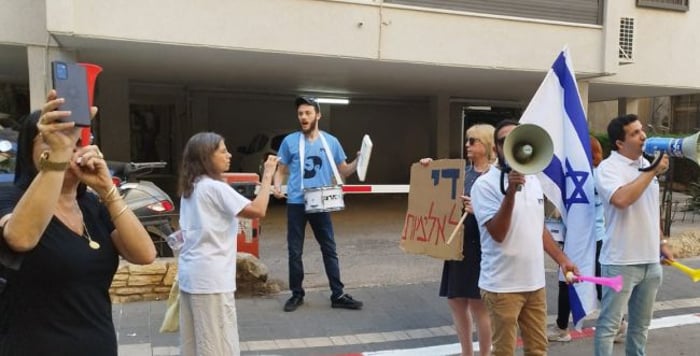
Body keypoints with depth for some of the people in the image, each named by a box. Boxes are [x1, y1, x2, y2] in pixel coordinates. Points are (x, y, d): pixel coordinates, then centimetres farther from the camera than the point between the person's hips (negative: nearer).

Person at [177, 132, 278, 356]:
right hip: (211, 277, -9)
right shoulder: (215, 187, -15)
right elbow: (258, 211, -22)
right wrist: (267, 175, -14)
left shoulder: (190, 188, 11)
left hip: (190, 274, 9)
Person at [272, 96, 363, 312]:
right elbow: (281, 170, 6)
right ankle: (297, 294, 21)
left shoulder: (331, 141, 4)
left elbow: (343, 171, 9)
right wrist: (277, 186, -14)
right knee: (295, 251, 7)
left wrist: (358, 162, -10)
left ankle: (338, 295, 14)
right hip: (296, 204, -1)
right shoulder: (290, 141, 0)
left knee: (329, 249, 5)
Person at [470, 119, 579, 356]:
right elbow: (498, 233, -21)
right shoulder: (485, 184, -13)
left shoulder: (533, 181, 10)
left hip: (535, 283, 7)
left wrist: (562, 260, 15)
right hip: (502, 285, -6)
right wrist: (511, 191, -29)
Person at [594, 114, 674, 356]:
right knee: (609, 324, 1)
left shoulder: (646, 164, 11)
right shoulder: (608, 168, -13)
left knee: (641, 324, 19)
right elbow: (621, 199, -32)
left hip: (650, 260, 7)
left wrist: (661, 242, 19)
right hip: (621, 262, -7)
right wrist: (652, 171, -21)